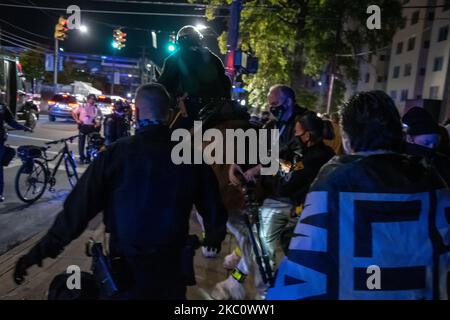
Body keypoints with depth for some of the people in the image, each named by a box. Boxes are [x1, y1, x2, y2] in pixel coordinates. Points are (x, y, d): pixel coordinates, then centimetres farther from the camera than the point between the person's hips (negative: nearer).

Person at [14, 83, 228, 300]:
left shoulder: (116, 153, -15)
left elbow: (78, 208, -15)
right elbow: (213, 206, -3)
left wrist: (40, 252, -2)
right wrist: (214, 238, 17)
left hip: (126, 268, -2)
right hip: (173, 266, 2)